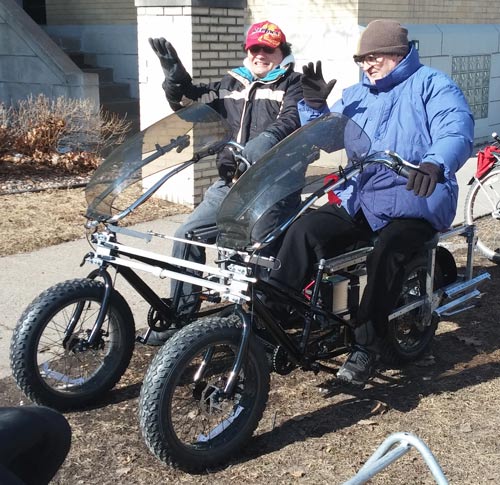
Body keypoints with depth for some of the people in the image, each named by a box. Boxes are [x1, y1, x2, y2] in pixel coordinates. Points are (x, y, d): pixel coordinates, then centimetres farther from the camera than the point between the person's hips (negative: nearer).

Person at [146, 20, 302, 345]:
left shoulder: (292, 84, 3)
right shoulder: (231, 85, 18)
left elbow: (292, 122, -15)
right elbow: (190, 103, 16)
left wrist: (258, 148, -33)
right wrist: (175, 77, -5)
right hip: (230, 184, 6)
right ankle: (181, 315, 8)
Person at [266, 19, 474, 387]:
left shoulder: (432, 85, 0)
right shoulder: (357, 95, 19)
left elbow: (457, 131, -19)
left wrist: (435, 164, -41)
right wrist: (314, 106, 1)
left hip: (413, 200, -5)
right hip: (357, 200, 6)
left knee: (386, 253, -33)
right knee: (303, 230, -16)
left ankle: (366, 347, -21)